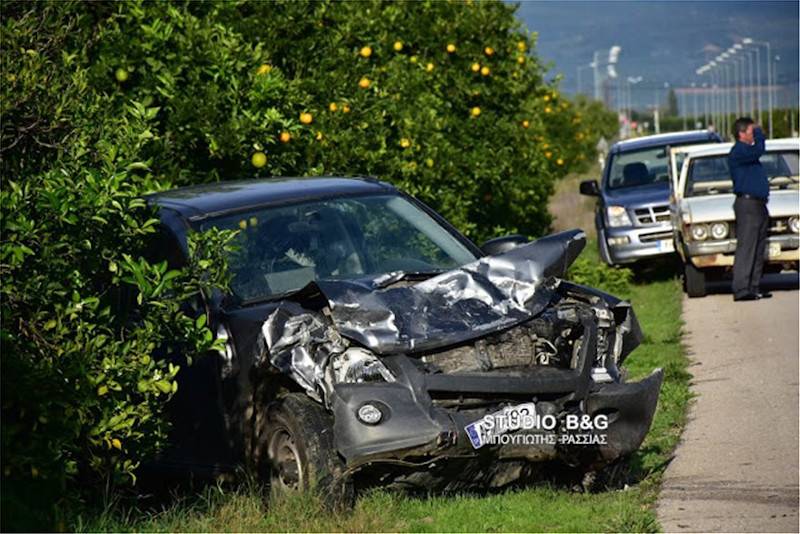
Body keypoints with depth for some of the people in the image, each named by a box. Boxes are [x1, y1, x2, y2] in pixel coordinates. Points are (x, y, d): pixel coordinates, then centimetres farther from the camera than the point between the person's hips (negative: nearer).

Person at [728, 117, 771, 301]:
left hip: (759, 205, 10)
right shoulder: (738, 152, -11)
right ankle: (741, 290, -12)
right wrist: (758, 133, -8)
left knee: (759, 250, 10)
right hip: (747, 204, -10)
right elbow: (758, 150, -22)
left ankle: (753, 288, 13)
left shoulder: (747, 151, 21)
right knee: (746, 249, -11)